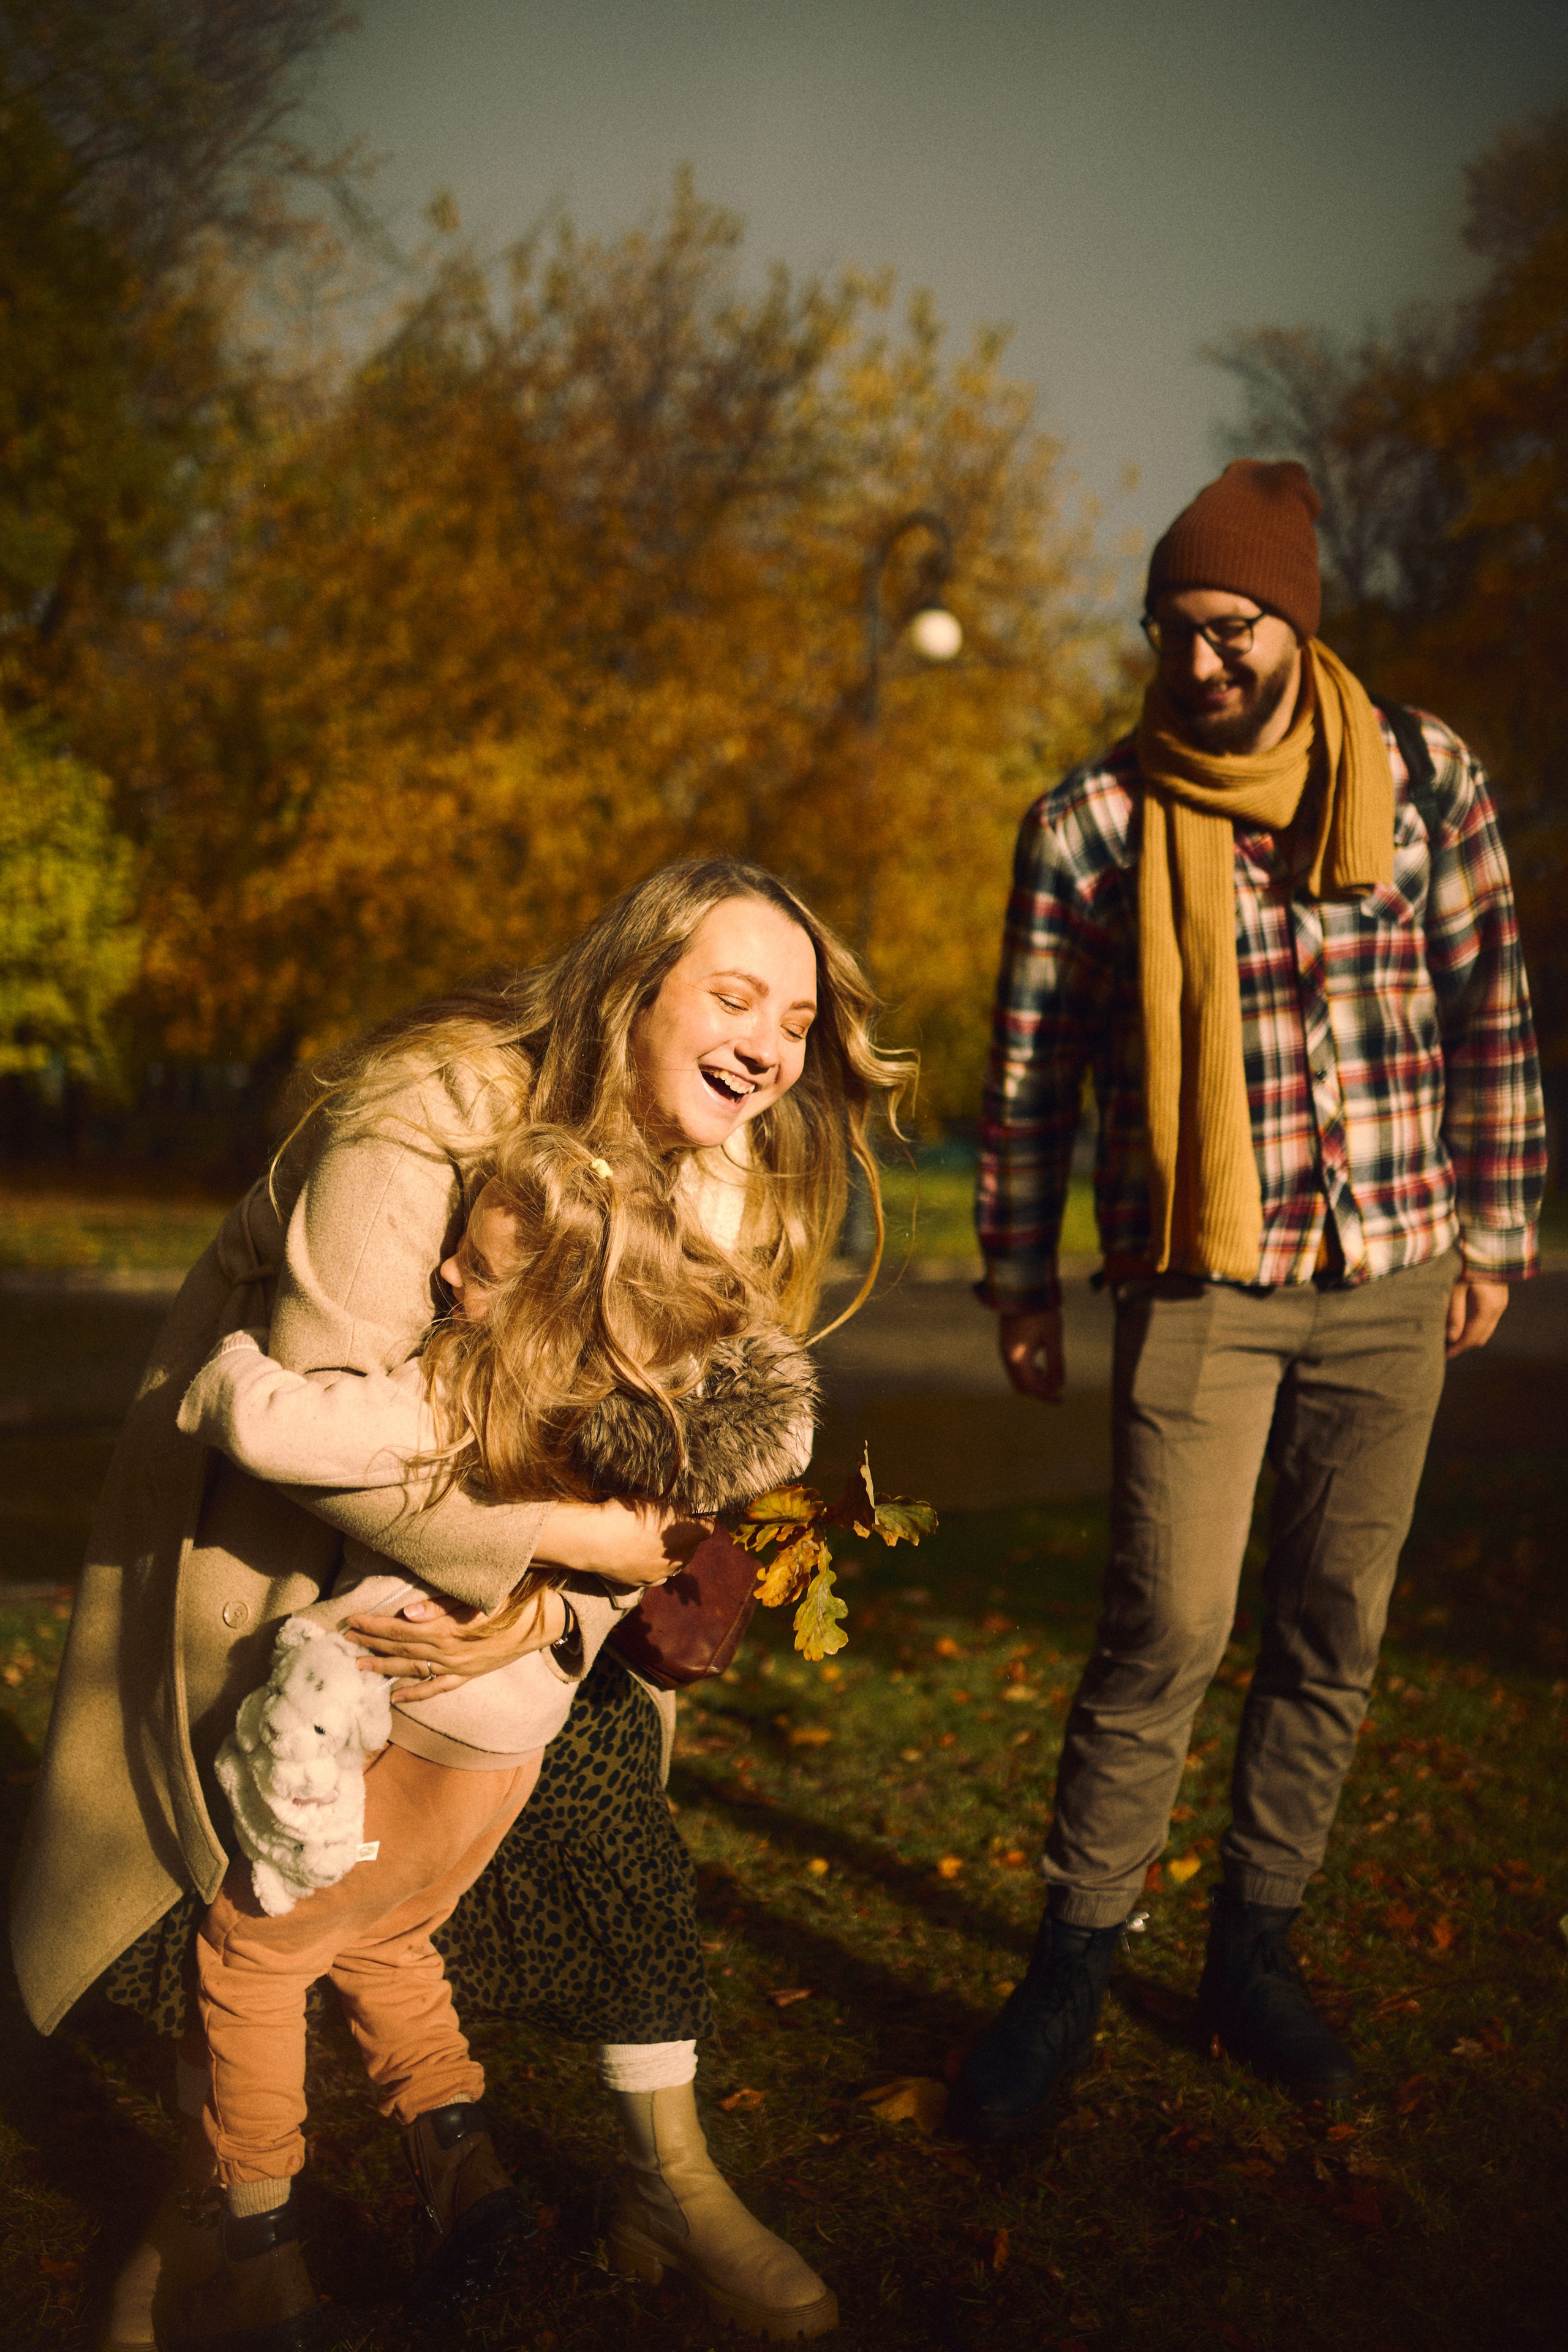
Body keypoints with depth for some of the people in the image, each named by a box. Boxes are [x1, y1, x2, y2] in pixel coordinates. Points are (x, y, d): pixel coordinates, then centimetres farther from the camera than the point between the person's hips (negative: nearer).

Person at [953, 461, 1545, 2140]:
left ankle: (1253, 1954, 24)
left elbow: (1489, 1013, 9)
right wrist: (1020, 1284, 3)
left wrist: (1494, 1233, 8)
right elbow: (1029, 1074, 3)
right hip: (1201, 1287, -3)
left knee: (1335, 1632, 9)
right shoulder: (1089, 822, -4)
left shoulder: (1423, 774, 2)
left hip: (1393, 1282, 3)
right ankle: (1069, 1974, 10)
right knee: (1166, 1636, -7)